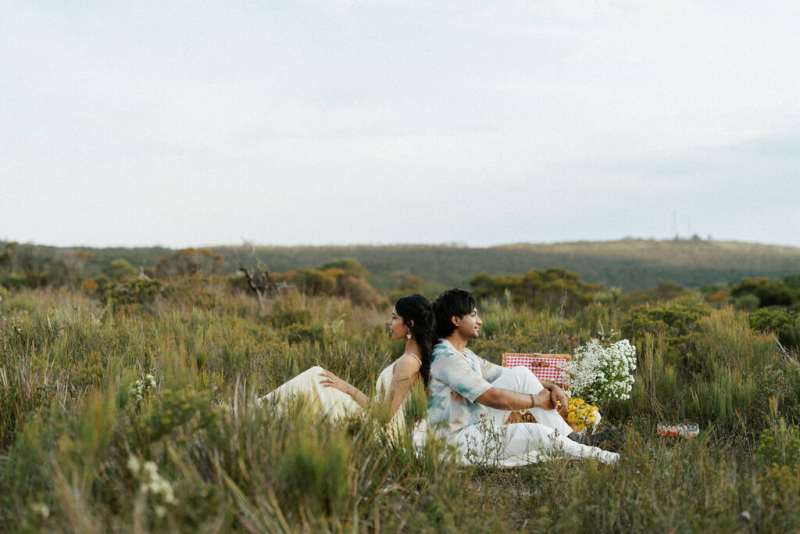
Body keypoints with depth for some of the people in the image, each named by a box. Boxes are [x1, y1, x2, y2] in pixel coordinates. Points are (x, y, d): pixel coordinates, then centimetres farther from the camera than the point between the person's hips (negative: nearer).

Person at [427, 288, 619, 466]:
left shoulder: (465, 355, 15)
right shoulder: (445, 358, -19)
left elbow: (508, 376, 17)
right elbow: (492, 397, -22)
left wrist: (550, 387, 1)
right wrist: (536, 400, -9)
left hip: (477, 425, 10)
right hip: (459, 441, -10)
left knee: (521, 373, 1)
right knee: (538, 433, -26)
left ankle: (568, 436, -2)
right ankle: (595, 456, -3)